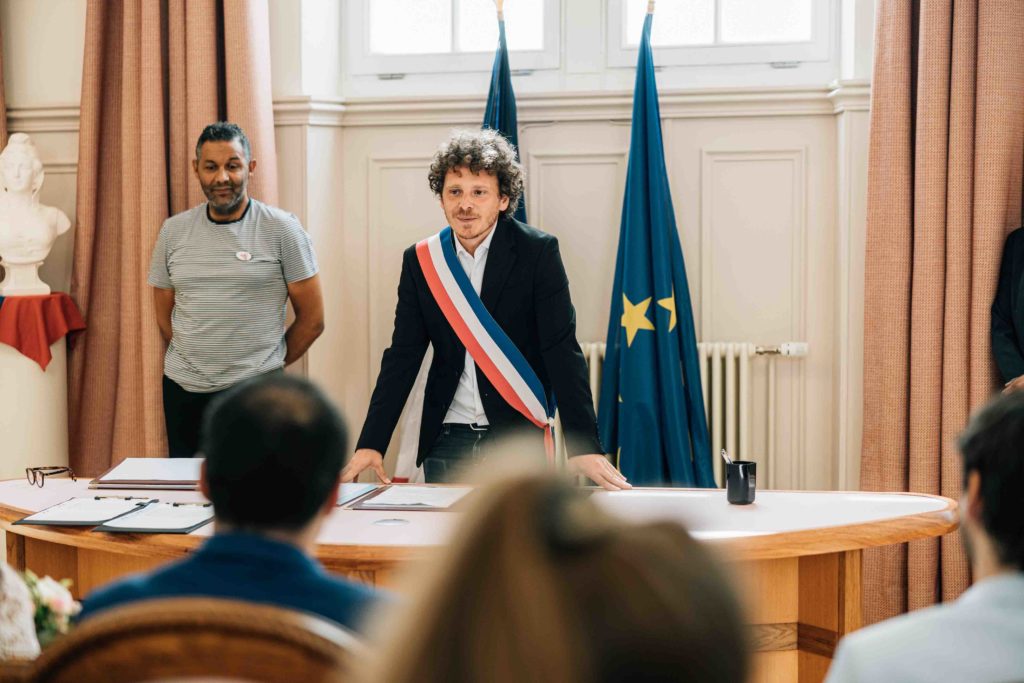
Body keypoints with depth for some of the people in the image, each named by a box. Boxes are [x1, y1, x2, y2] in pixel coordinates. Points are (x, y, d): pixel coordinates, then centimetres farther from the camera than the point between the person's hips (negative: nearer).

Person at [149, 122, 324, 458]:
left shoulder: (282, 229, -3)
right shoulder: (173, 231, 8)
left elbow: (312, 320, 1)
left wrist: (265, 366, 7)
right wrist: (201, 361, 13)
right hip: (184, 392, 3)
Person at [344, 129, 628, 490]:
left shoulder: (538, 253, -7)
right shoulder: (420, 261, 2)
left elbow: (563, 352, -12)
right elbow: (402, 358, 2)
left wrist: (584, 446, -21)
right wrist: (370, 444, -9)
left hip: (519, 436, -3)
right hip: (446, 442, 3)